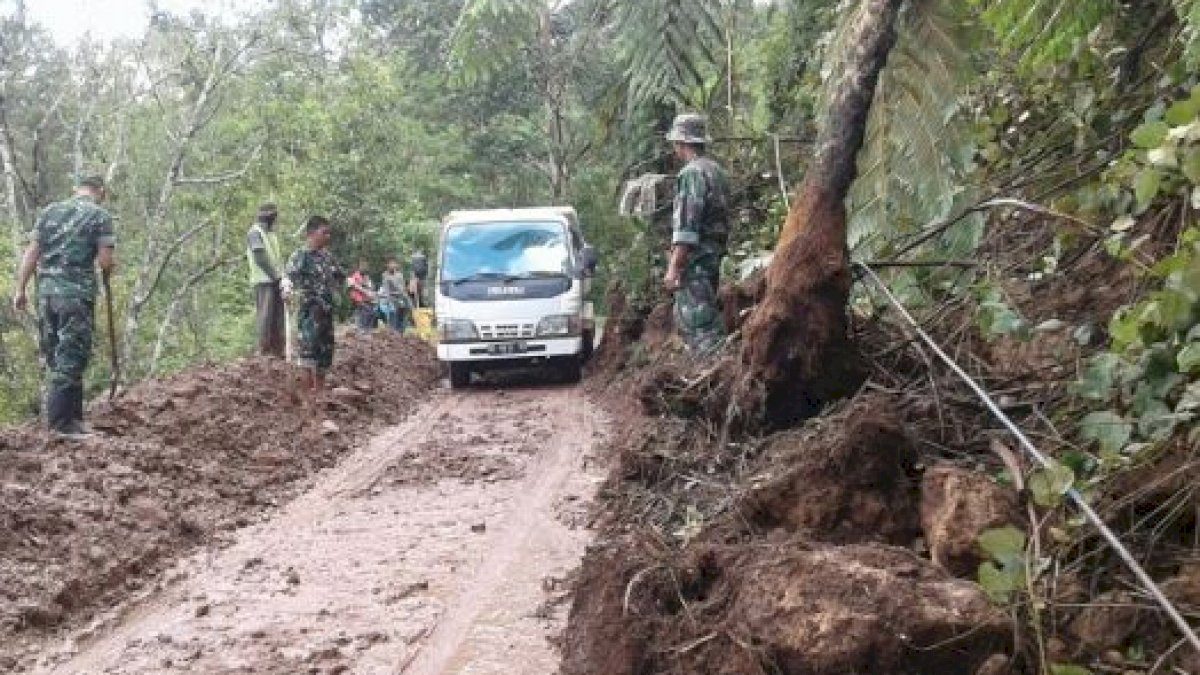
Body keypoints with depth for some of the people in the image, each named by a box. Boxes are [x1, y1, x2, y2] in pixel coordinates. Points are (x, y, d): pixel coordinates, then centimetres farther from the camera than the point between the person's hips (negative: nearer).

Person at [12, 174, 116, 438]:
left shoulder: (50, 211, 14)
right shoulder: (100, 215, -1)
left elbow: (31, 253, 9)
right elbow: (105, 261, -8)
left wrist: (20, 289, 12)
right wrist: (110, 266, 14)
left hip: (46, 292, 5)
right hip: (77, 294, -5)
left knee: (56, 357, 12)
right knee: (71, 358, -3)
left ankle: (72, 415, 18)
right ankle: (61, 422, -4)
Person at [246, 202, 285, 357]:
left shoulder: (272, 232, 20)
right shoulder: (255, 232, -6)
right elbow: (260, 257, -15)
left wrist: (281, 274, 7)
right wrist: (273, 274, -16)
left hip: (276, 279, 8)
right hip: (264, 280, -8)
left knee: (278, 314, 6)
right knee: (265, 313, -8)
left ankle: (277, 348, 11)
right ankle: (263, 349, -5)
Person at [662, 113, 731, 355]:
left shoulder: (692, 173, -14)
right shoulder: (717, 171, 16)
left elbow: (686, 226, -20)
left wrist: (673, 267, -20)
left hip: (695, 260, -10)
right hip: (714, 256, 10)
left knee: (702, 324, -9)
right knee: (685, 319, 17)